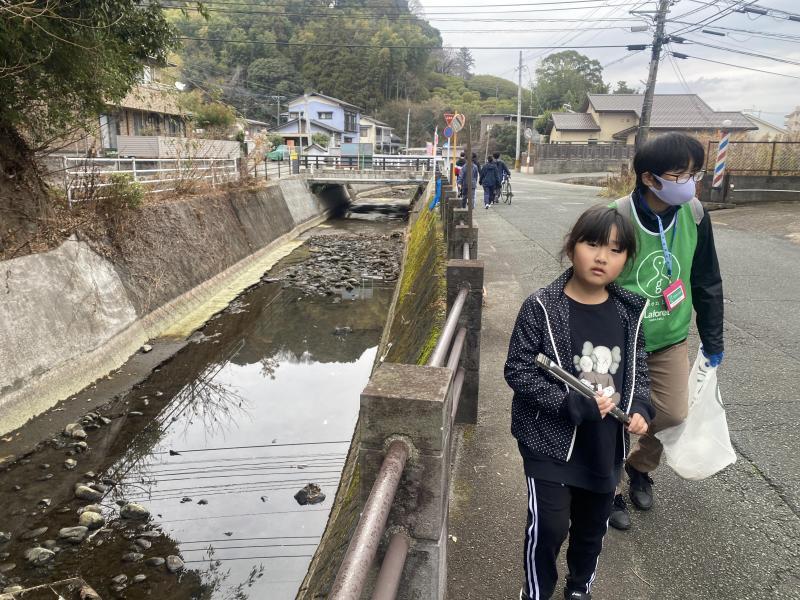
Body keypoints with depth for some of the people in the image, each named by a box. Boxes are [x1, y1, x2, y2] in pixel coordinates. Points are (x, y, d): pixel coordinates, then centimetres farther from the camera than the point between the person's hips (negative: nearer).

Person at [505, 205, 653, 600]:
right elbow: (518, 371, -16)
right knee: (549, 525, 0)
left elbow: (638, 365, 11)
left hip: (607, 442, 5)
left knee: (593, 526, 20)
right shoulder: (541, 308, -17)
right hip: (551, 439, -5)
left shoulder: (630, 310, -2)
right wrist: (570, 404, -24)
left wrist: (641, 408, -6)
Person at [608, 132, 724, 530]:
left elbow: (707, 284, 4)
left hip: (671, 339, 4)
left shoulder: (694, 215, -8)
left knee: (673, 414, 10)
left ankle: (639, 467, 40)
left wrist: (713, 342, 9)